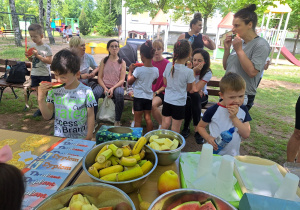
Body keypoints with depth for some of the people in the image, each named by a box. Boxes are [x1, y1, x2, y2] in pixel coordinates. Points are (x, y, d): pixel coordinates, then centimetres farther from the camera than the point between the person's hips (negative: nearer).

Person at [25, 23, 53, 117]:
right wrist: (28, 56, -4)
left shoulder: (46, 47, -11)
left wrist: (38, 55, -21)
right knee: (38, 92, 13)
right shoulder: (33, 46, 6)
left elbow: (50, 61, -19)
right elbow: (32, 60, 17)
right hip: (35, 73, 6)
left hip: (45, 74, -6)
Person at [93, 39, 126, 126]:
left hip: (116, 86, -1)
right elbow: (99, 77, 7)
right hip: (104, 85, 2)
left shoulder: (122, 62, 8)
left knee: (120, 94, -37)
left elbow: (122, 80, 0)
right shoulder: (104, 61, 12)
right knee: (94, 93, -32)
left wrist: (113, 88, -16)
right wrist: (105, 88, -12)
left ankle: (117, 121, -23)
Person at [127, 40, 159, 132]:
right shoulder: (155, 70, -5)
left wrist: (130, 70, 3)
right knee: (148, 117, 16)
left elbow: (129, 82, -8)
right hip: (149, 97, 5)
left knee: (138, 119, 7)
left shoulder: (138, 70, -19)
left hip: (139, 97, -5)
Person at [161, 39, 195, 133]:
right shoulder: (189, 71, -16)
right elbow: (189, 88, -2)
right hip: (179, 103, -4)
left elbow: (165, 83, 5)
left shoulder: (168, 65, -4)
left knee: (165, 124, 15)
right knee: (175, 128, 11)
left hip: (167, 100, 4)